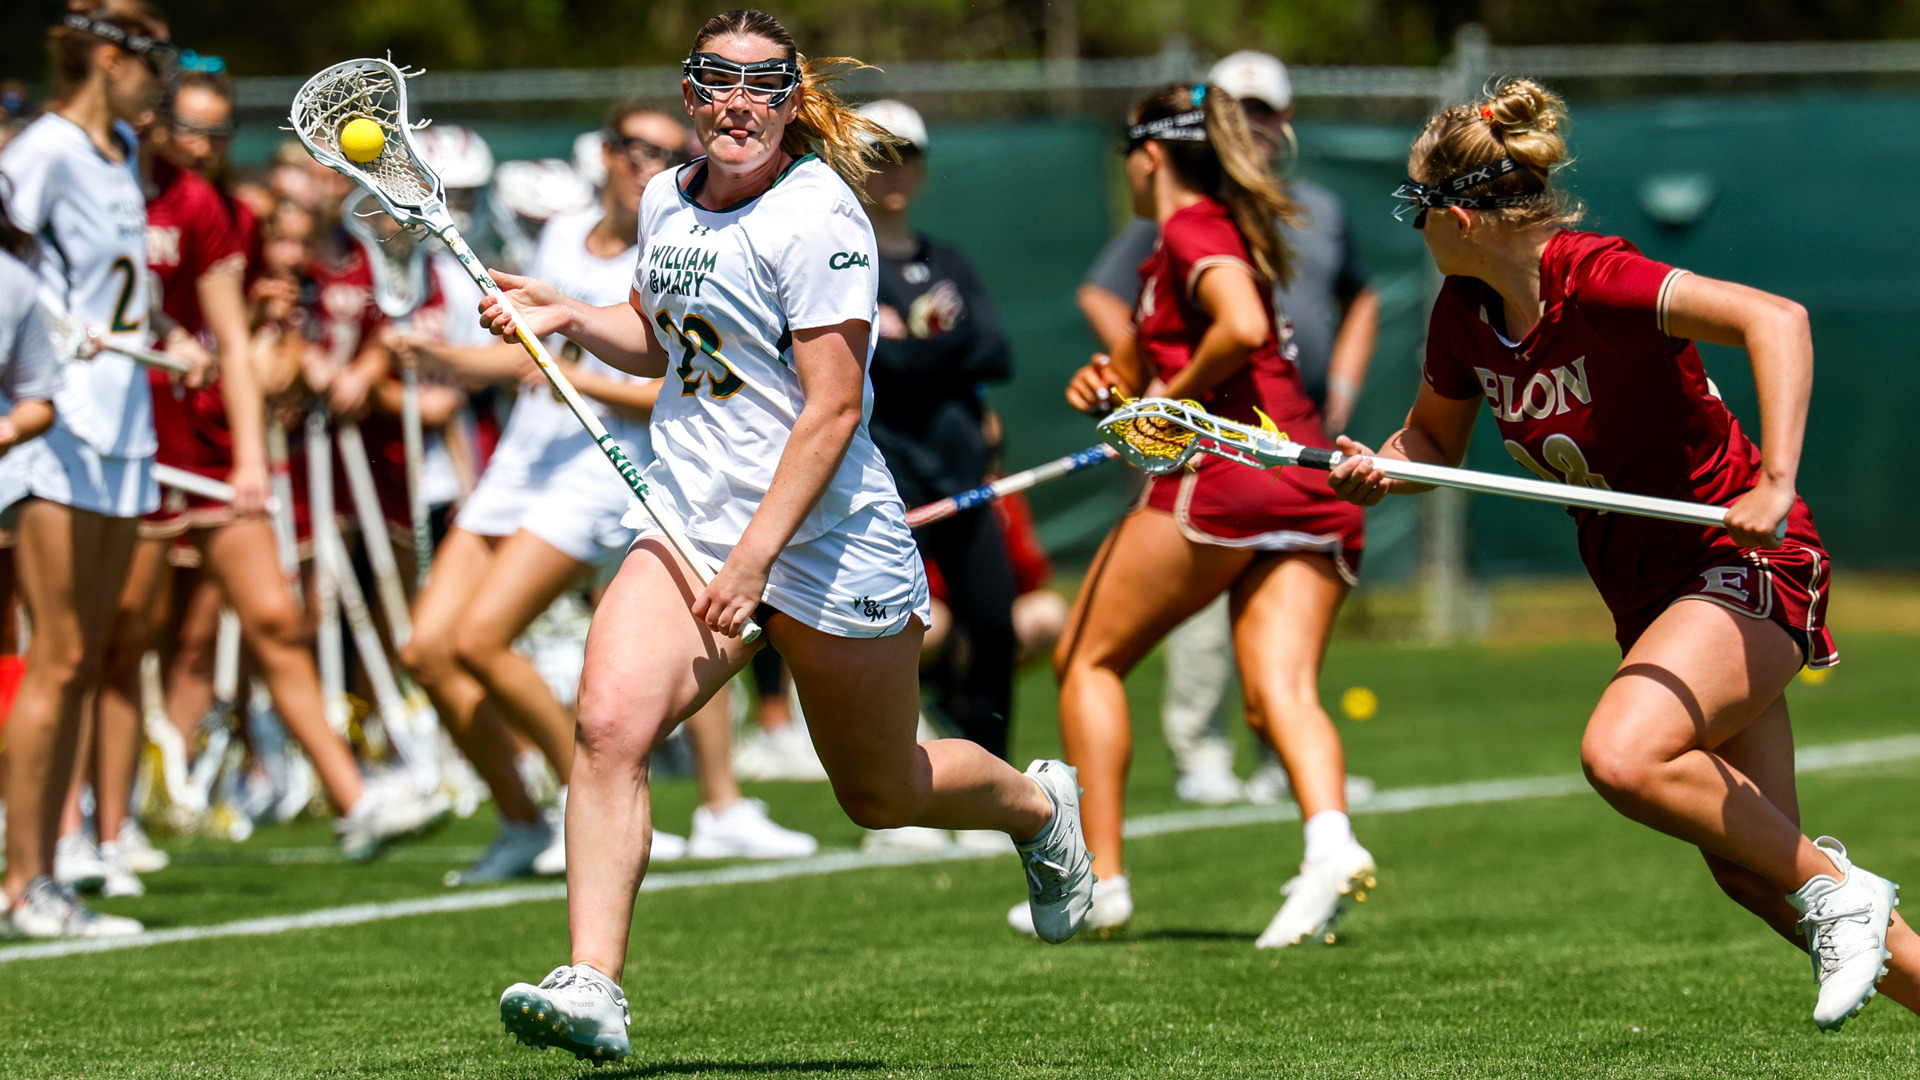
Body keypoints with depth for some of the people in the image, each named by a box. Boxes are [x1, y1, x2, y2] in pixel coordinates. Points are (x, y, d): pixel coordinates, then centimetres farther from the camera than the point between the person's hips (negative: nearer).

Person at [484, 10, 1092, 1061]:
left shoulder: (815, 216, -16)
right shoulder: (666, 200, 7)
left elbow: (832, 409, -19)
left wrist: (754, 557, -24)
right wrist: (567, 316, 7)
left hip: (825, 540, -6)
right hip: (687, 526, 6)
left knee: (883, 793, 12)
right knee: (608, 724, -20)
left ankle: (1039, 806, 45)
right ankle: (591, 989, -24)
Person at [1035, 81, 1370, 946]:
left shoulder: (1191, 230, 0)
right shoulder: (1231, 231, 29)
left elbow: (1243, 328, -20)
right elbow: (1148, 367, 37)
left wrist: (1175, 396, -6)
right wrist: (1107, 384, 16)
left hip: (1228, 465, -8)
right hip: (1314, 479, 8)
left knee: (1087, 657, 7)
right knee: (1279, 689, -8)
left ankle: (1100, 879, 0)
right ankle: (1330, 838, -37)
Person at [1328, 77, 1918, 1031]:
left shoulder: (1595, 280, -23)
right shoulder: (1465, 315, 1)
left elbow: (1776, 320, -34)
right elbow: (1434, 438, 19)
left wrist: (1775, 485, -41)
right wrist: (1378, 470, -4)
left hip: (1745, 566, -9)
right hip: (1650, 591, 9)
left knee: (1622, 757, -30)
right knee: (1750, 874, 5)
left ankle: (1838, 889, -11)